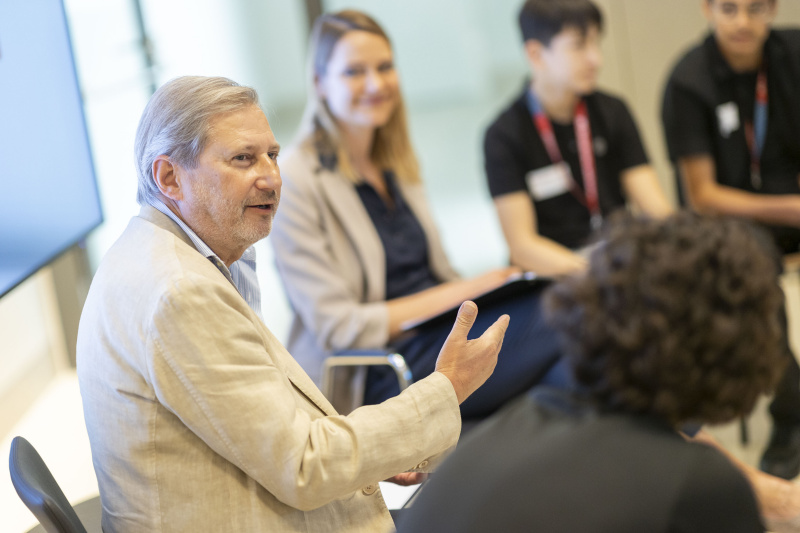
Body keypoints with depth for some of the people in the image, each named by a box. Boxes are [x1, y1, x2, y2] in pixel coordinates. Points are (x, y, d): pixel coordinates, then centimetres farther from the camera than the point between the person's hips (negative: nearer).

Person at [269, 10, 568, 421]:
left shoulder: (396, 165, 16)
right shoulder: (295, 182, -8)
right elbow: (337, 328, -13)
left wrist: (478, 287, -3)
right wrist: (456, 294, -15)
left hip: (443, 331, 8)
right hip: (381, 376, -8)